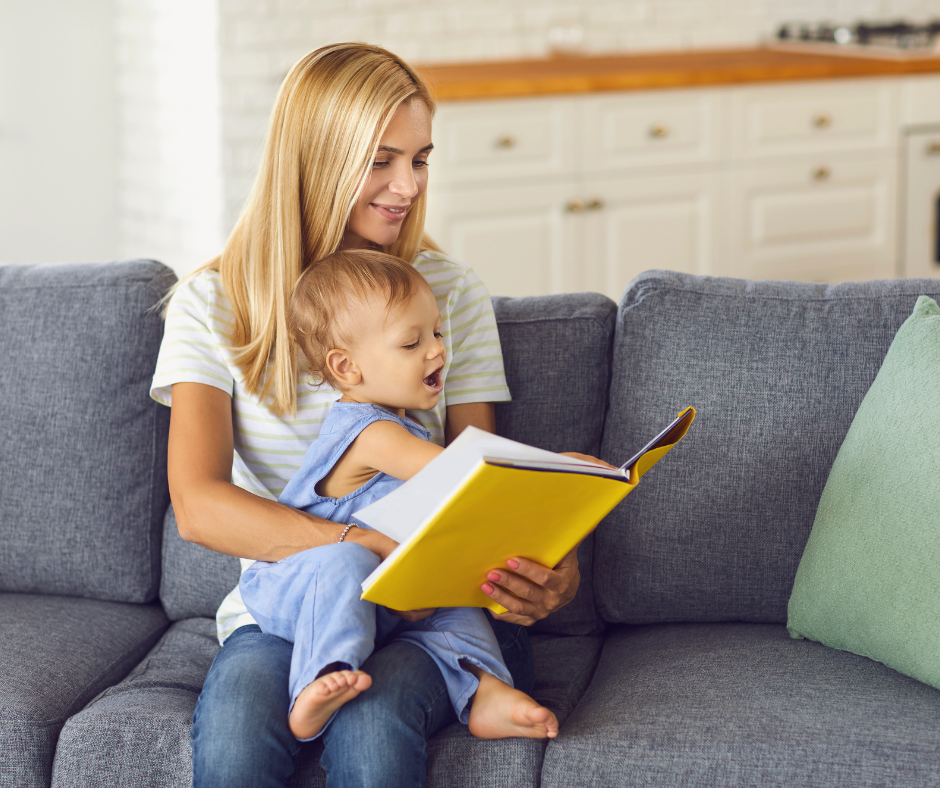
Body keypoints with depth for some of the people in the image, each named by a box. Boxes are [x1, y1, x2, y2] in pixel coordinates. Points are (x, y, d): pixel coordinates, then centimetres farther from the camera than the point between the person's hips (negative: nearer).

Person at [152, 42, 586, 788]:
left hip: (433, 613, 1)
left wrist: (548, 569, -17)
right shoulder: (214, 304, 2)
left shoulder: (452, 293, 8)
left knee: (368, 726, -34)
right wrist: (367, 547, -25)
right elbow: (198, 505, -10)